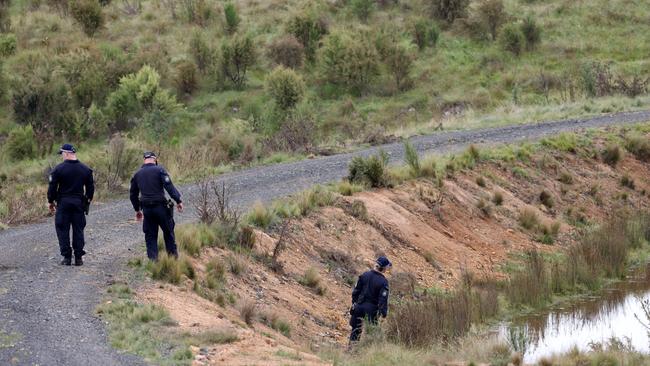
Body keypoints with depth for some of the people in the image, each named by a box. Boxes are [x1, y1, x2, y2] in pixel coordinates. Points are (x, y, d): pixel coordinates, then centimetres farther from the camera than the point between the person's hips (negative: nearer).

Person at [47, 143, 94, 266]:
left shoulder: (59, 169, -8)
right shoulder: (85, 169, 4)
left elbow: (52, 187, -5)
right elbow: (90, 187, 9)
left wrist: (51, 201, 7)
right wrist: (87, 201, 20)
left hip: (63, 203, -3)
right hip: (79, 203, 3)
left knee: (62, 230, 4)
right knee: (78, 230, 8)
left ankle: (66, 257, 0)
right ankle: (78, 257, 5)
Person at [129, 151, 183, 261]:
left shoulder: (137, 174, 11)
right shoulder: (159, 170, -5)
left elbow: (133, 194, 19)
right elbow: (169, 186, -15)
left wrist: (137, 210, 30)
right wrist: (178, 201, -13)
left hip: (146, 209, 4)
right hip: (160, 206, -4)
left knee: (150, 235, 9)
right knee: (168, 232, 10)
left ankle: (153, 259, 3)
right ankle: (173, 255, 14)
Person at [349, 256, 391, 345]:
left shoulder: (364, 275, 0)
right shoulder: (383, 281, -14)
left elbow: (356, 291, 7)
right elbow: (383, 298, -15)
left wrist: (354, 302, 19)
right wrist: (383, 312, -9)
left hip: (359, 306, 4)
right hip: (372, 309, -4)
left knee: (356, 328, 14)